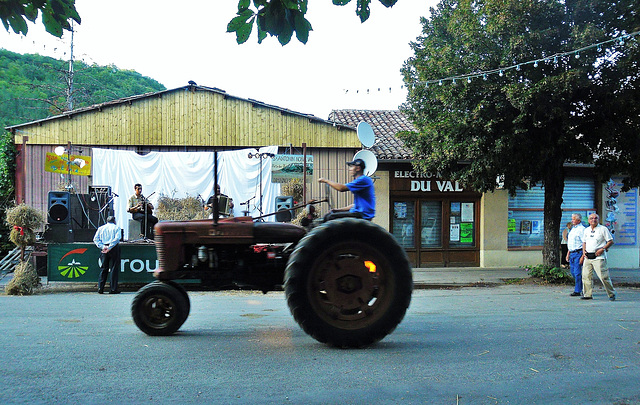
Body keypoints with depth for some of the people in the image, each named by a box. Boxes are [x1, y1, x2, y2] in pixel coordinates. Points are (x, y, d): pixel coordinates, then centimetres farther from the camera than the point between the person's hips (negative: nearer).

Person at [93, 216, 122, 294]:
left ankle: (100, 288, 6)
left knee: (103, 268, 10)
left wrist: (103, 247, -6)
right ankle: (113, 289, -2)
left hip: (104, 249, 4)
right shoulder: (116, 227, 4)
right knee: (114, 269, -1)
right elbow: (117, 238, -12)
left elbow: (95, 239, 4)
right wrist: (109, 247, -15)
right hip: (114, 249, -4)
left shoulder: (101, 228, 15)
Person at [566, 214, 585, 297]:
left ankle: (578, 291, 0)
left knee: (577, 272, -6)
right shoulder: (572, 229, 18)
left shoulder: (582, 229, -10)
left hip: (578, 253, -9)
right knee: (572, 271, 12)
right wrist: (568, 254, 21)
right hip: (572, 253, 9)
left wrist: (583, 256, -20)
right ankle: (581, 286, 27)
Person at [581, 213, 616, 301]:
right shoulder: (586, 230, 16)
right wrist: (584, 250, 8)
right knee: (586, 275, 3)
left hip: (598, 257, -6)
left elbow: (610, 241, -2)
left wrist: (602, 249, -14)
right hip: (588, 257, 6)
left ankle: (611, 294, 3)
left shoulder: (603, 229, -2)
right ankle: (588, 294, 11)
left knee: (603, 276, -10)